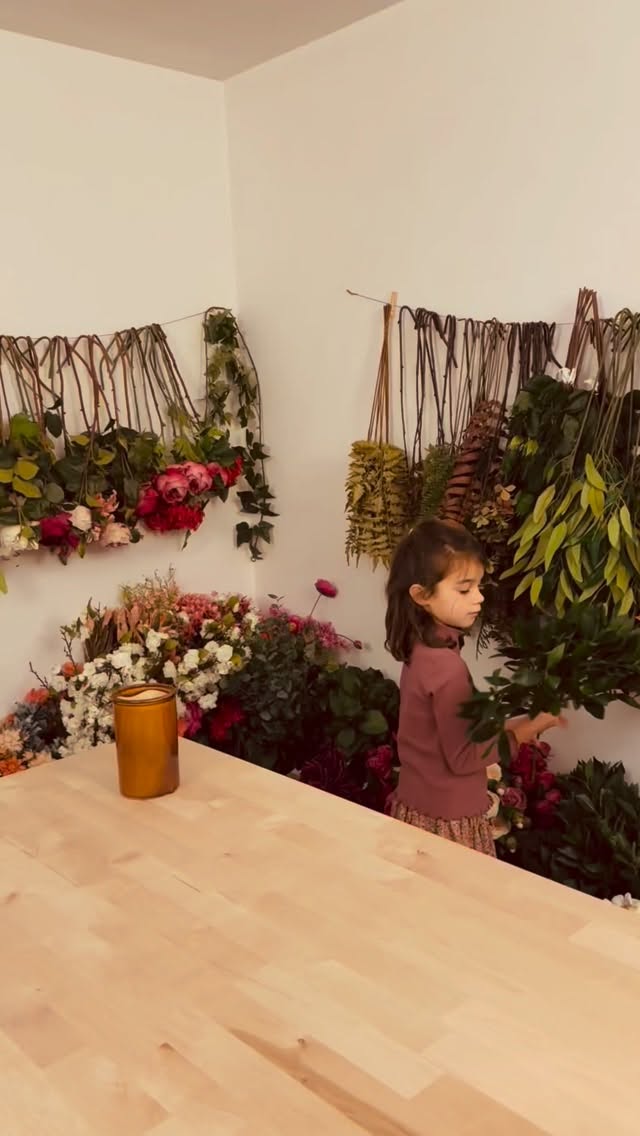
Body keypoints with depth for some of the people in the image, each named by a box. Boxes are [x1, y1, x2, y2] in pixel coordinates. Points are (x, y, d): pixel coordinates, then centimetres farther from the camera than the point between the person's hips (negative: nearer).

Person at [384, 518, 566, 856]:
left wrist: (505, 725, 3)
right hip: (446, 822, -8)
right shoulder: (446, 665, -24)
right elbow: (462, 757, -20)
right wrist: (521, 732, -13)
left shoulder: (420, 650, 2)